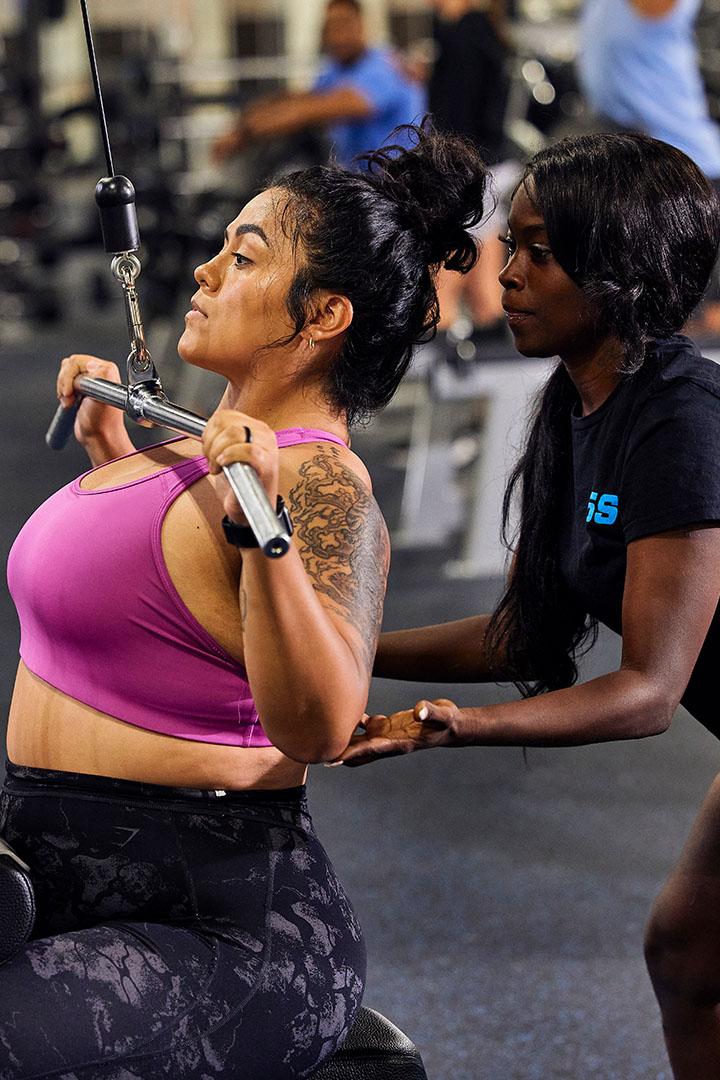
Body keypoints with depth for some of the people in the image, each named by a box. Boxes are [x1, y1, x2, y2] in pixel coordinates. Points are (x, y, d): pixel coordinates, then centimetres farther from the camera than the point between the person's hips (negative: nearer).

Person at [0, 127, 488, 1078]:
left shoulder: (319, 485, -17)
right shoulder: (213, 441, 11)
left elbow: (318, 728, -31)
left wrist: (261, 528, -40)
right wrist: (112, 453, 24)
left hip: (223, 934, -9)